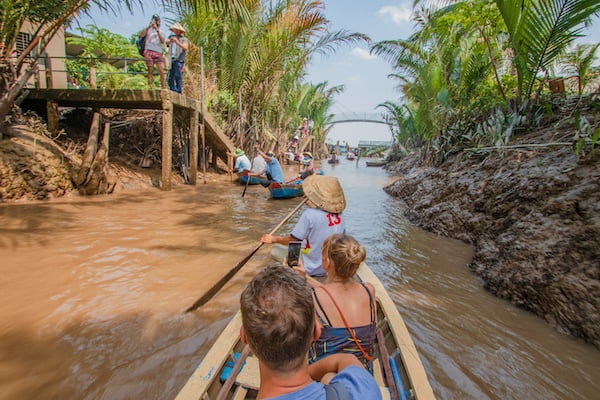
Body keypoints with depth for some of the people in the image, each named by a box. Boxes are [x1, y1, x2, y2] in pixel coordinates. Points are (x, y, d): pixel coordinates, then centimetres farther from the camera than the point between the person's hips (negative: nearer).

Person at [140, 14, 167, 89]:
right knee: (150, 71, -7)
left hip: (158, 53, 2)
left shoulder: (161, 32, 20)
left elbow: (163, 41, 1)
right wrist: (149, 27, -13)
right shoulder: (148, 29, 15)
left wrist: (157, 30, -8)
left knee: (162, 71, -11)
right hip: (149, 52, -1)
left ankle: (163, 88, -9)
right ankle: (150, 88, -8)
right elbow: (141, 35, -4)